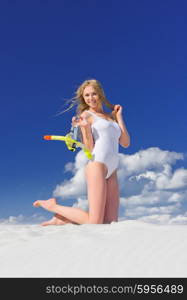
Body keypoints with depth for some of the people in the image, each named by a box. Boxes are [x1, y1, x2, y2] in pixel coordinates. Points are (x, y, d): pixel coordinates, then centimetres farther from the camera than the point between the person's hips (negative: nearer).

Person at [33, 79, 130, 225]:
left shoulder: (111, 117, 22)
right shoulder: (86, 115, 5)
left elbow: (125, 143, 11)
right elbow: (89, 149, -1)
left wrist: (119, 116, 14)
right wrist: (85, 127, -16)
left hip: (112, 172, 7)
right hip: (97, 164, -7)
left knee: (111, 222, 1)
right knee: (94, 223, -11)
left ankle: (62, 220, 11)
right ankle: (53, 205, 8)